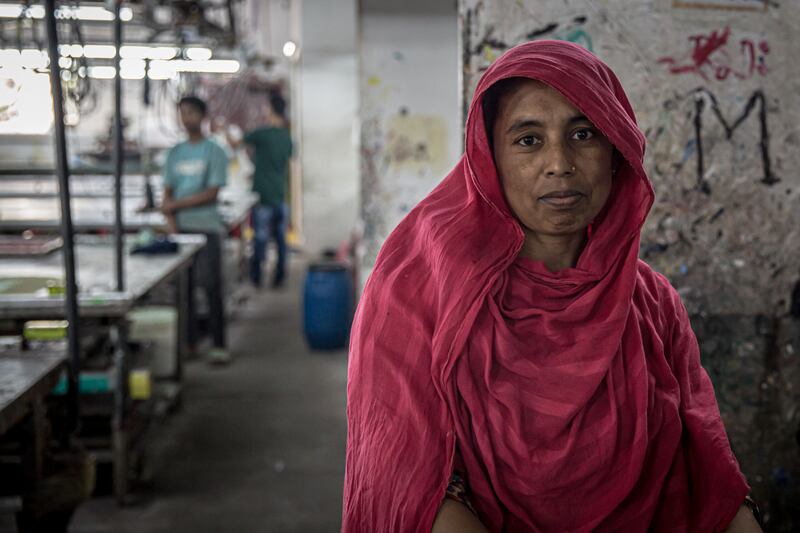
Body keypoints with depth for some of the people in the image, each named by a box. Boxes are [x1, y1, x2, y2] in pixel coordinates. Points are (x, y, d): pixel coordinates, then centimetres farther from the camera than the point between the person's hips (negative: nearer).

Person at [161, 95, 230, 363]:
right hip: (181, 228, 4)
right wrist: (173, 229, -4)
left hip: (207, 228, -4)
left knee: (210, 285, -6)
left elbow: (212, 193, -8)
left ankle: (219, 345, -1)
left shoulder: (214, 152, -1)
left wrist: (176, 204, -9)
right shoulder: (174, 153, 12)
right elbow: (167, 195, 9)